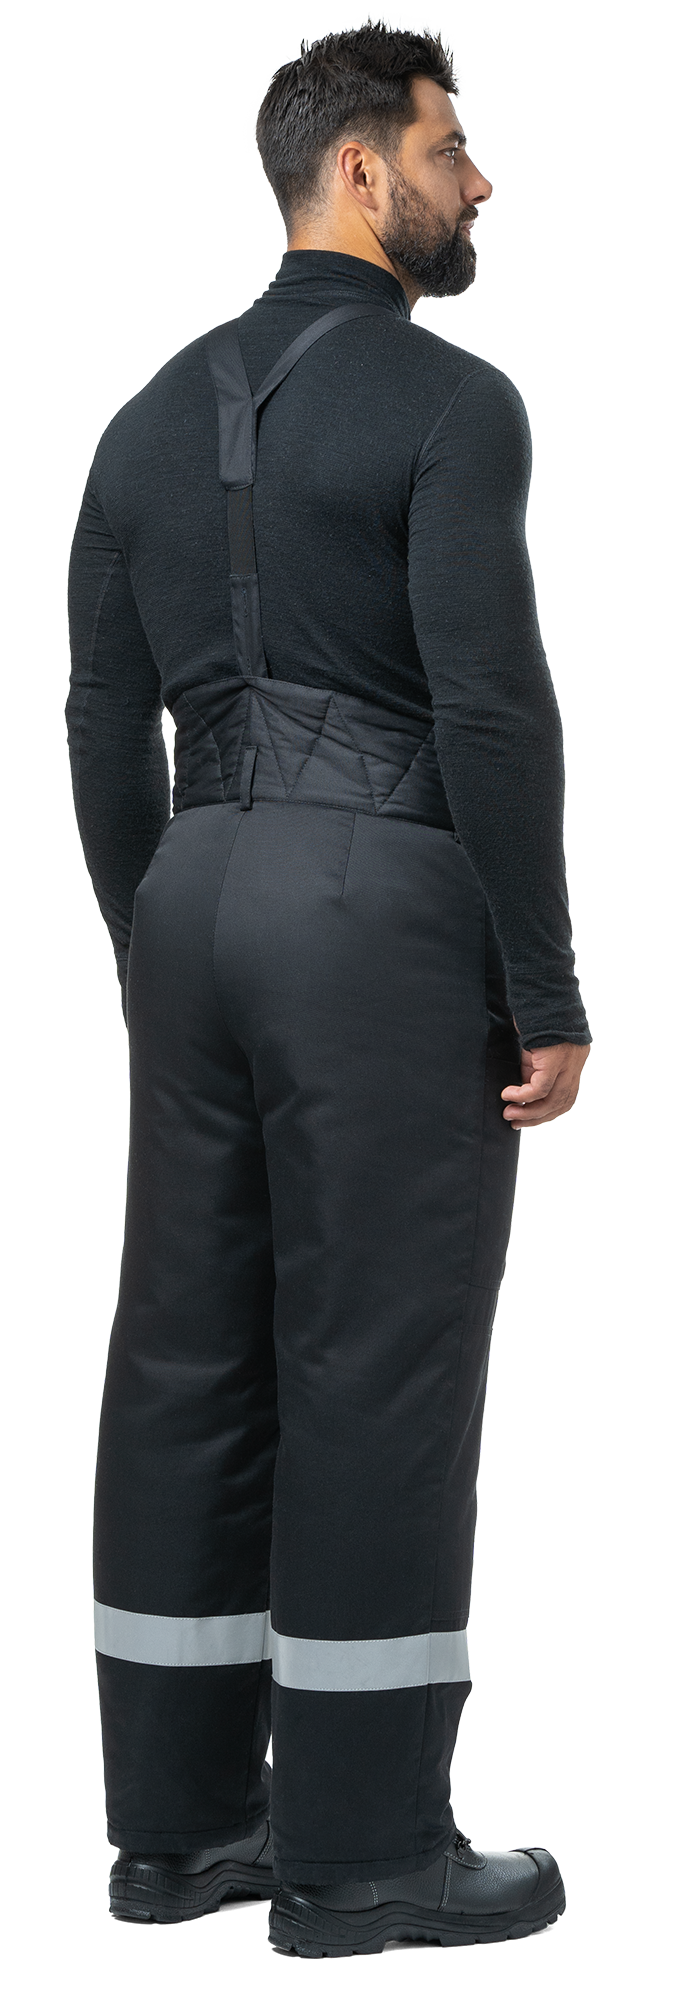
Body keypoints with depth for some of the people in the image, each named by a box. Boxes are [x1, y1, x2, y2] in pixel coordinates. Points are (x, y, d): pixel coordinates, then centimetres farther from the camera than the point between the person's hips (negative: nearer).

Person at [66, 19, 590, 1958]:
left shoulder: (159, 415, 13)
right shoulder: (446, 402, -10)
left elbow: (106, 723, 13)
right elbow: (491, 709, -16)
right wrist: (546, 995, -12)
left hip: (198, 899, 8)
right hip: (388, 906, -7)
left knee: (190, 1359, 9)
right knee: (379, 1370, -4)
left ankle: (178, 1816, 14)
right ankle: (364, 1850, 1)